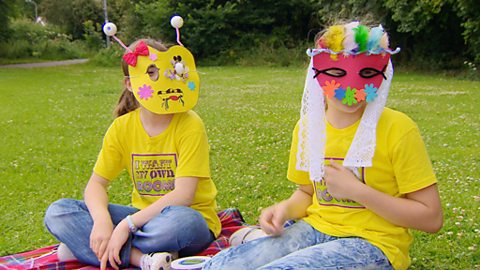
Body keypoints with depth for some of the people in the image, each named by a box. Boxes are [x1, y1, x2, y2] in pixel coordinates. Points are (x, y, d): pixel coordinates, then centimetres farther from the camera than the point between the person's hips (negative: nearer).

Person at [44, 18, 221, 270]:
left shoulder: (189, 125, -15)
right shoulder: (122, 128, -1)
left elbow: (183, 195, -22)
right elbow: (96, 184, -2)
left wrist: (127, 225, -27)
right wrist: (102, 220, -24)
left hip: (191, 218, -4)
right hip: (145, 216, 5)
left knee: (179, 220, -42)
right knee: (58, 212, -12)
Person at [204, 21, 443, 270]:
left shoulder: (397, 129, -11)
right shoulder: (308, 125, 5)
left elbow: (431, 218, -11)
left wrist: (357, 191, -16)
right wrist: (285, 209, -4)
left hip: (373, 243, -5)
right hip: (315, 229, 5)